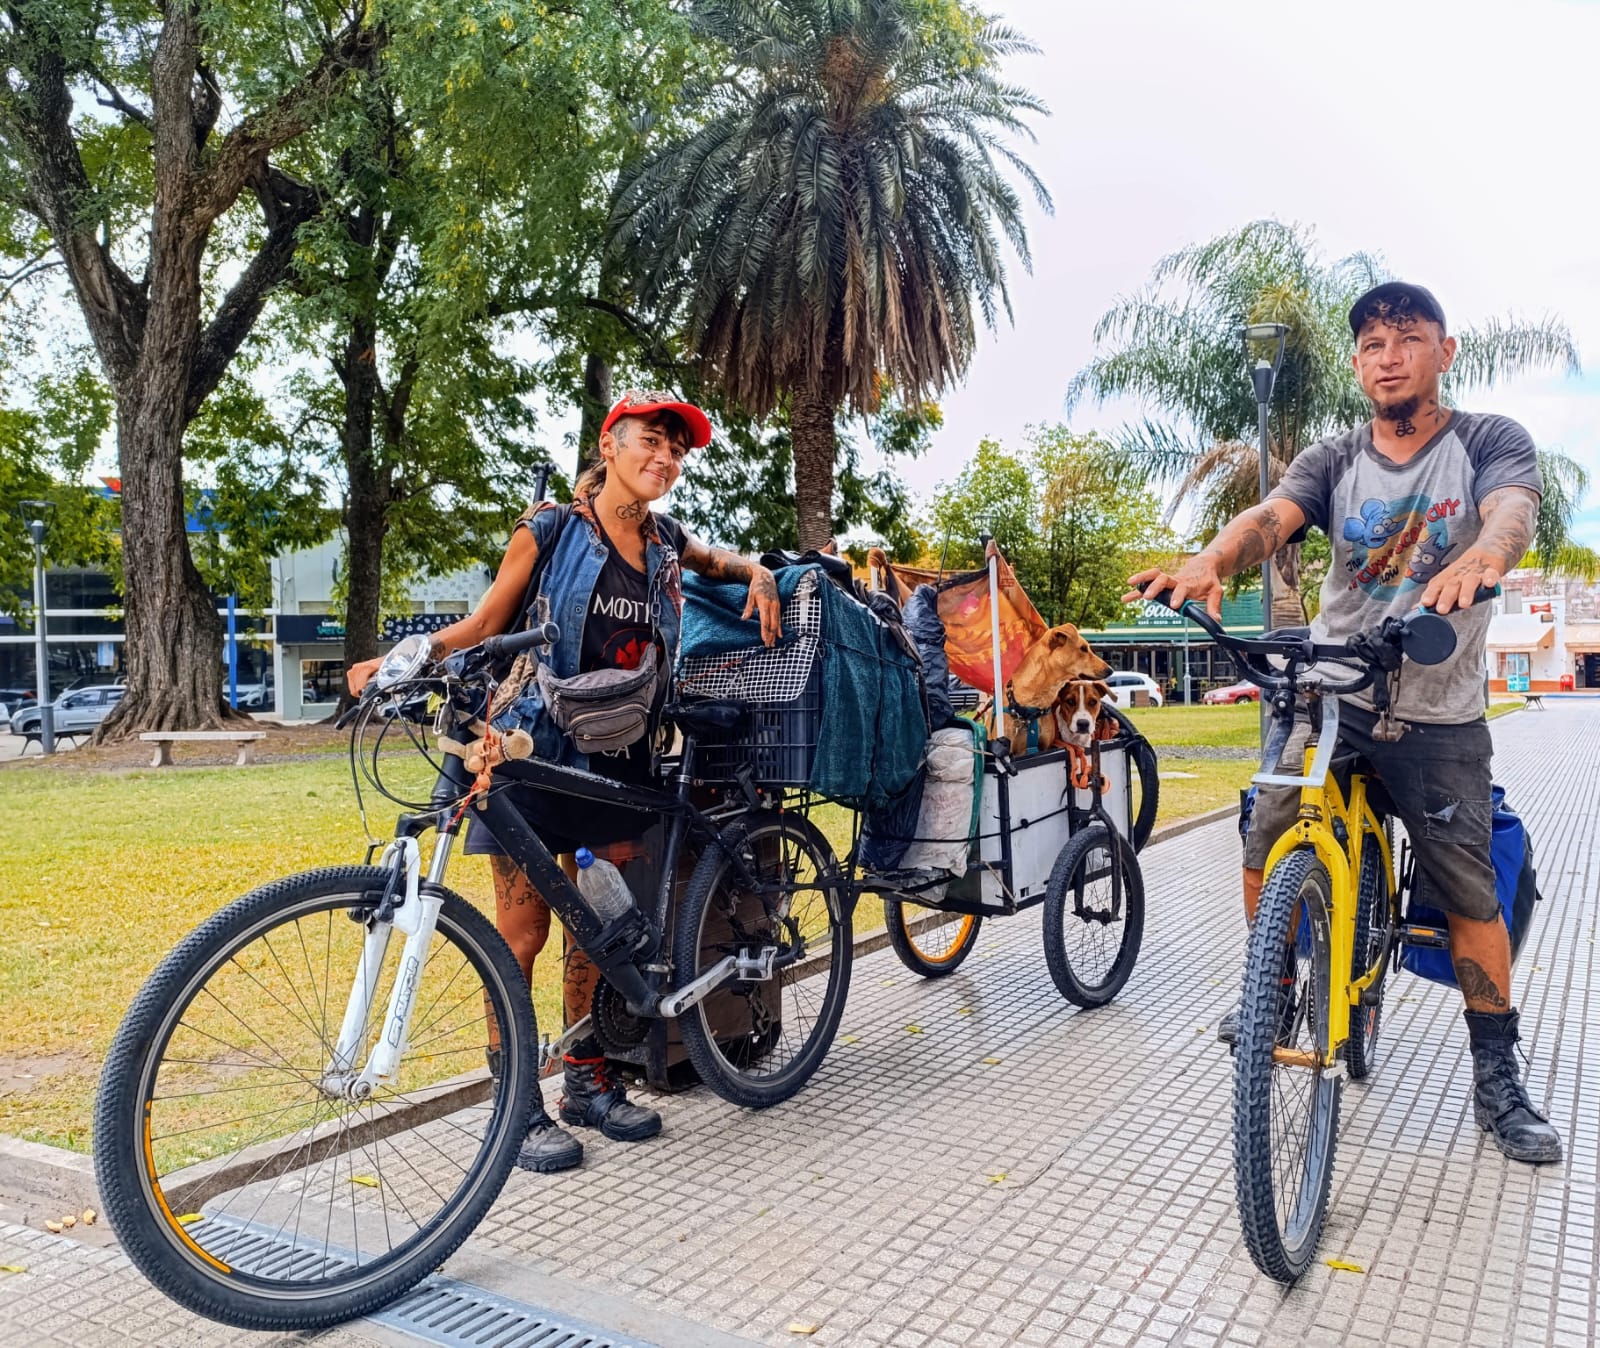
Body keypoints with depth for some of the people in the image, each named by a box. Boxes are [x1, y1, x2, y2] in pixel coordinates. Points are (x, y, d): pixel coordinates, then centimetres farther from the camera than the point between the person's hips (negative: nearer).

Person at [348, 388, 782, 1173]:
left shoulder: (667, 545, 11)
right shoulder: (550, 531, -2)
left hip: (617, 760, 5)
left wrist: (759, 577, 8)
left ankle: (586, 1081, 26)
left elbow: (728, 562, 30)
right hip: (535, 751, -4)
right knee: (523, 932, 0)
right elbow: (486, 623, -1)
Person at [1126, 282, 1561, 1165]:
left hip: (1438, 715, -2)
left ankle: (1497, 1081, 16)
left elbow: (1511, 508, -25)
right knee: (1266, 850, -2)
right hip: (1330, 697, 2)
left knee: (1470, 894, 0)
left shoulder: (1490, 441, -3)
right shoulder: (1334, 461, 1)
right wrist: (1209, 561, -42)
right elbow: (1272, 515, -19)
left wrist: (1481, 556, -50)